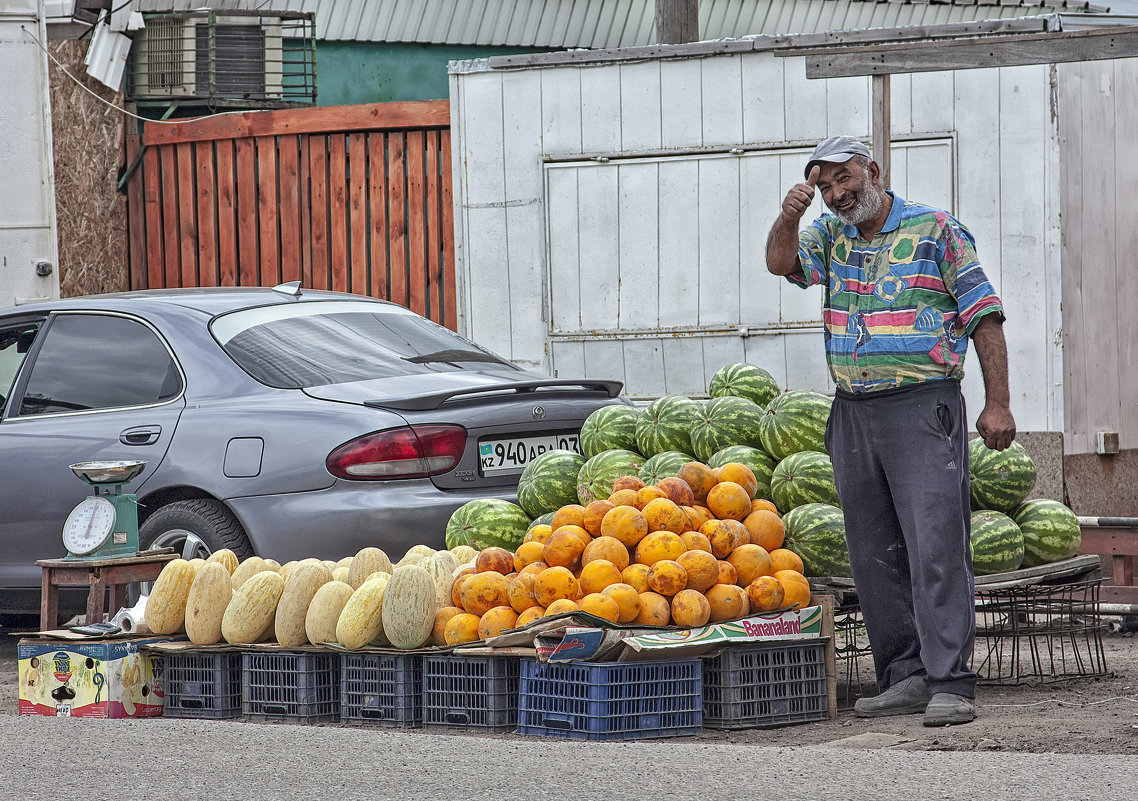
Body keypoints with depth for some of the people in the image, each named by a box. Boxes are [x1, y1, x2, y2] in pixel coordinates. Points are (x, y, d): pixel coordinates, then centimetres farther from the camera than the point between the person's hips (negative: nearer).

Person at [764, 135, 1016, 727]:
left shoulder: (936, 230, 0)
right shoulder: (831, 236, 16)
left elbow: (984, 316, -2)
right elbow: (781, 262, 0)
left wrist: (998, 404, -9)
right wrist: (788, 218, -20)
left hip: (923, 408, -6)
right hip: (853, 413, 6)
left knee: (936, 546, -11)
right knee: (875, 556, 6)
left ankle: (950, 683, -13)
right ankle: (905, 675, 12)